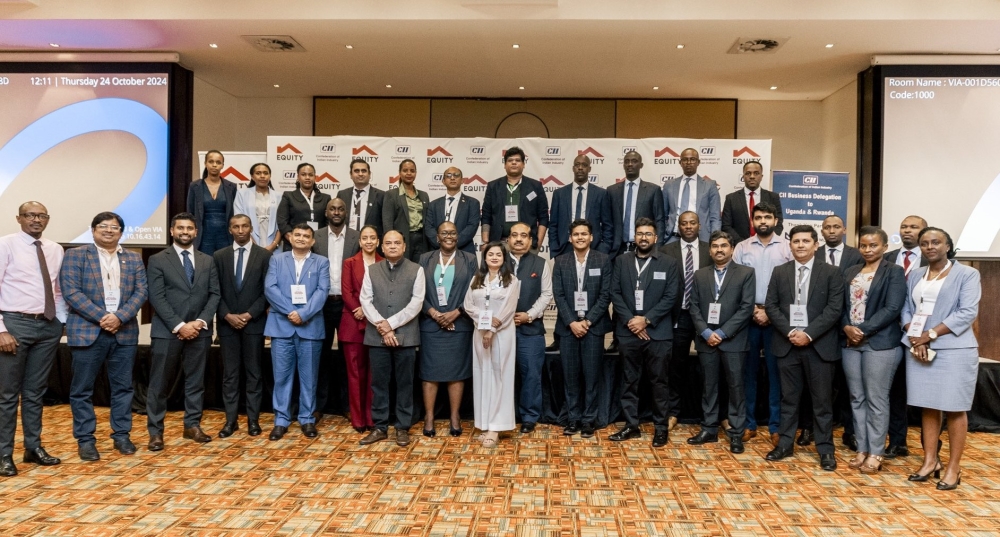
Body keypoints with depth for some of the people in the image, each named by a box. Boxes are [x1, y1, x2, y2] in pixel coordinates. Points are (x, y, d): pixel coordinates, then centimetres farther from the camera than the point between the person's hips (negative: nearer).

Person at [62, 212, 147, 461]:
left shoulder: (134, 259, 11)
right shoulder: (75, 255, 2)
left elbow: (142, 291, 3)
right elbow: (71, 291, -8)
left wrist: (119, 316, -12)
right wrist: (101, 317, -16)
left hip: (125, 332, 3)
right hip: (87, 331, -3)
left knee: (123, 386, 8)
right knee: (82, 389, 4)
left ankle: (121, 435, 18)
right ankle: (85, 439, 14)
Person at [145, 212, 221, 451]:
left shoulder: (207, 261, 11)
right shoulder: (157, 260, 1)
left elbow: (214, 294, 6)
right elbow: (157, 298, -7)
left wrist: (201, 322, -8)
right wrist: (179, 326, -14)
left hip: (199, 331, 3)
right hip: (167, 332, -3)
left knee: (196, 381, 9)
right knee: (160, 384, 2)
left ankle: (192, 426, 20)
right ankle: (155, 431, 11)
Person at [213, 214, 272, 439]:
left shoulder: (264, 255, 1)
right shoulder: (219, 256, 7)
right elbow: (216, 291, 4)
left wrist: (250, 314, -11)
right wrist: (227, 315, -8)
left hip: (254, 322, -2)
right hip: (227, 323, 2)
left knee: (254, 372, 5)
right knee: (229, 373, 6)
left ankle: (253, 419, 13)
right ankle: (231, 419, 13)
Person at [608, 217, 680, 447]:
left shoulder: (669, 263, 1)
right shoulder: (622, 261, 7)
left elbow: (670, 297, -5)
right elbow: (615, 293, 3)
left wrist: (646, 319, -12)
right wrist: (629, 320, -8)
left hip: (658, 332, -2)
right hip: (628, 331, 2)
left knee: (659, 381, 5)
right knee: (630, 380, 9)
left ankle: (660, 427, 16)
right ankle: (631, 425, 18)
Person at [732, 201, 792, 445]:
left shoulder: (788, 247, 0)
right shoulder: (742, 248, 4)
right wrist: (753, 310, -7)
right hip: (747, 316, 2)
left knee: (775, 371, 4)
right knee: (749, 370, 7)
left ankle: (776, 426, 14)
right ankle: (749, 424, 16)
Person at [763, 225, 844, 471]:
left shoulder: (831, 273, 1)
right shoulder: (779, 272, 8)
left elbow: (835, 309, -7)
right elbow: (771, 305, 3)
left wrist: (809, 333, -15)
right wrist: (789, 332, -11)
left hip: (819, 345, -2)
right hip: (787, 343, 2)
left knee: (822, 400, 5)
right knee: (789, 397, 10)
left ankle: (825, 449, 14)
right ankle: (785, 443, 18)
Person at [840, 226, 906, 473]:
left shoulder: (894, 272, -2)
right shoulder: (850, 272, 14)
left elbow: (892, 308, -11)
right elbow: (842, 306, 11)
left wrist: (863, 330, -15)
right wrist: (847, 327, -8)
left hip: (880, 343, -5)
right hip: (850, 343, 5)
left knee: (876, 400, 0)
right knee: (857, 398, 9)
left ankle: (876, 453, 10)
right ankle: (862, 449, 18)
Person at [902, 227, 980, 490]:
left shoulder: (967, 274, -1)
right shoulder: (915, 275, 13)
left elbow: (967, 312, -11)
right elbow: (906, 309, 9)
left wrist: (932, 334, -16)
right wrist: (914, 337, -8)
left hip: (954, 350, -4)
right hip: (919, 349, 5)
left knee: (954, 408, 1)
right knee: (928, 407, 9)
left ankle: (954, 467, 9)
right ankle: (930, 460, 17)